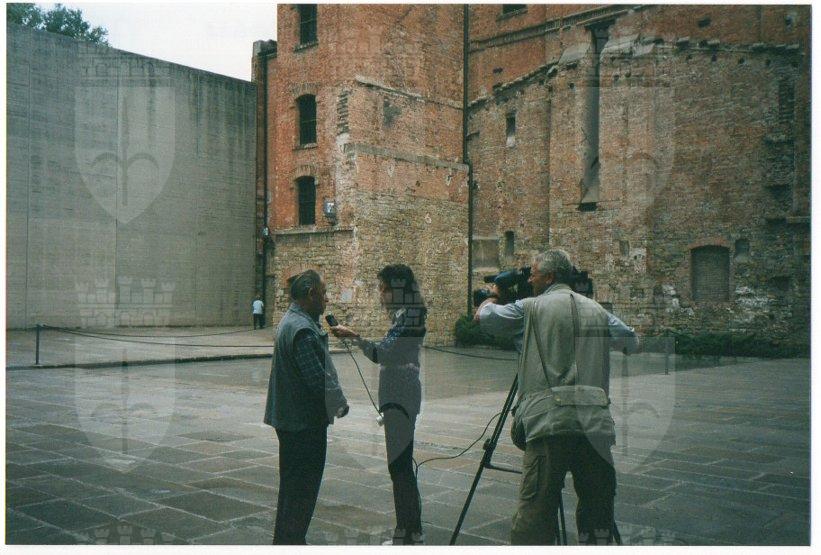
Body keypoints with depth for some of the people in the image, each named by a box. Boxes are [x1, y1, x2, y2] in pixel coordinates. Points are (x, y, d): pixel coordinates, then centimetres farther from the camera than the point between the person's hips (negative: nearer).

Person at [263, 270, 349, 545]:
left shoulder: (291, 321, 12)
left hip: (290, 418, 11)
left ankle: (286, 540, 32)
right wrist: (340, 403, -10)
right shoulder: (302, 329, -22)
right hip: (305, 421, -11)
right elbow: (318, 378, -24)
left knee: (293, 484, 20)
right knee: (302, 487, 0)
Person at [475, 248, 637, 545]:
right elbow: (632, 341, 28)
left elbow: (483, 316, 15)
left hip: (549, 420, -4)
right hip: (595, 422, 4)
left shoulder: (531, 308, 4)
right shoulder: (598, 311, 15)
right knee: (597, 506, 13)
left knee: (535, 510, -3)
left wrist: (491, 296, 37)